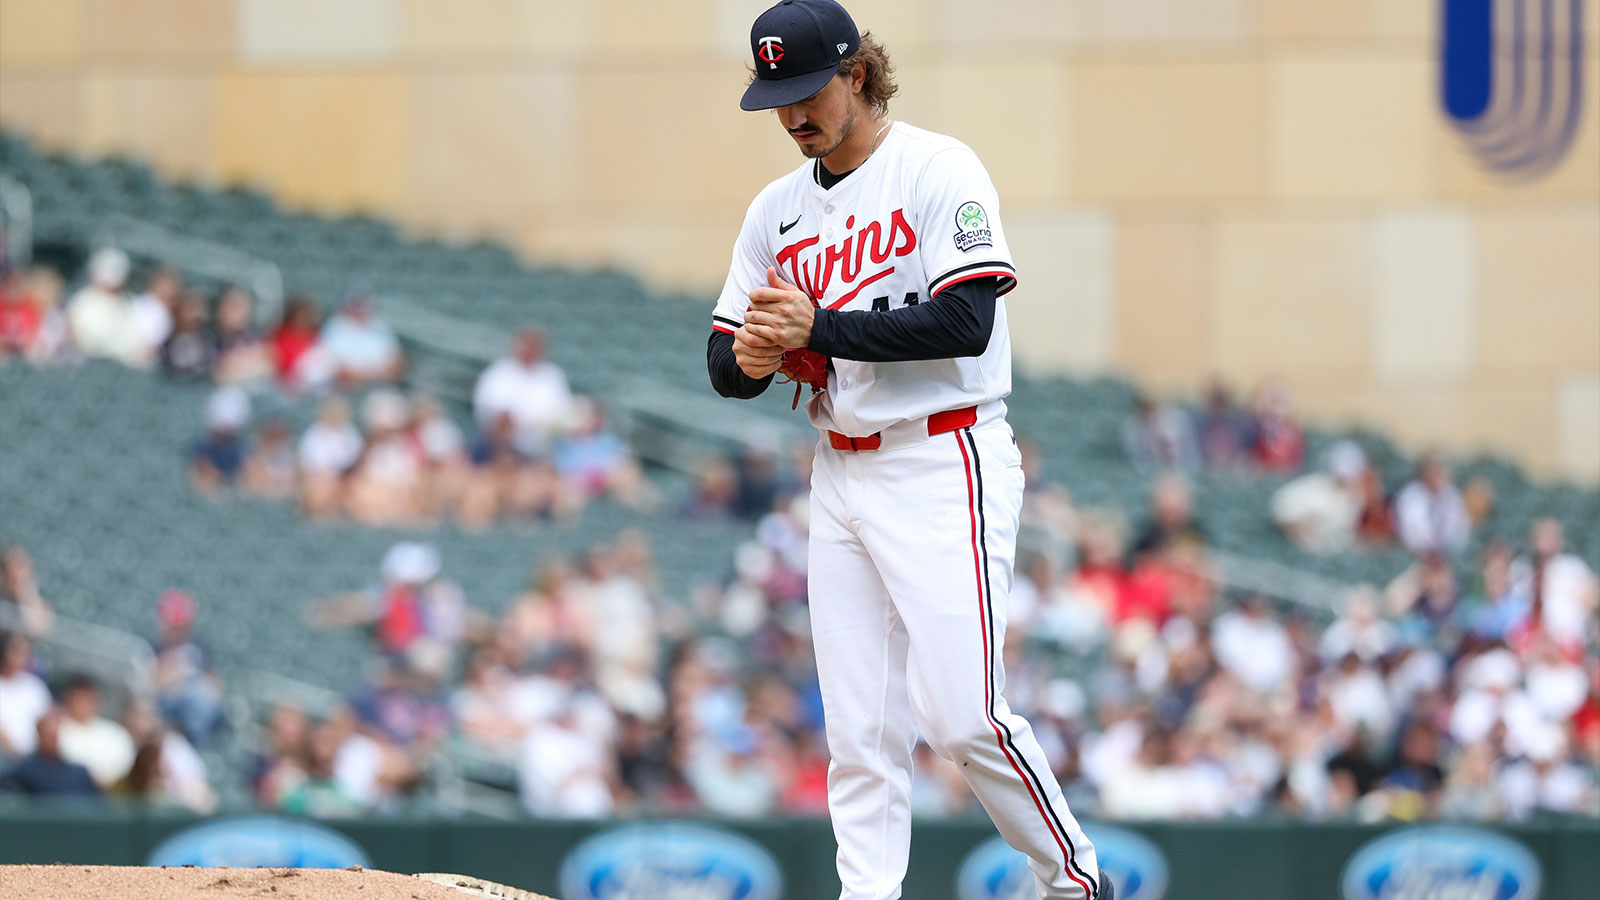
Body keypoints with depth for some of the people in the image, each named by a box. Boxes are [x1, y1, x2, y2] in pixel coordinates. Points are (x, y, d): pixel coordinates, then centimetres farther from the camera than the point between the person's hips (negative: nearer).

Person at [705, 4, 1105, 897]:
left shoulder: (938, 170, -6)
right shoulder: (777, 210, 14)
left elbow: (966, 324, -18)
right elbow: (725, 362, 14)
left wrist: (818, 329, -17)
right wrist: (750, 358, -10)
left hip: (945, 464, -7)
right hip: (843, 478, 7)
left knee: (961, 713, -13)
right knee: (859, 729, 1)